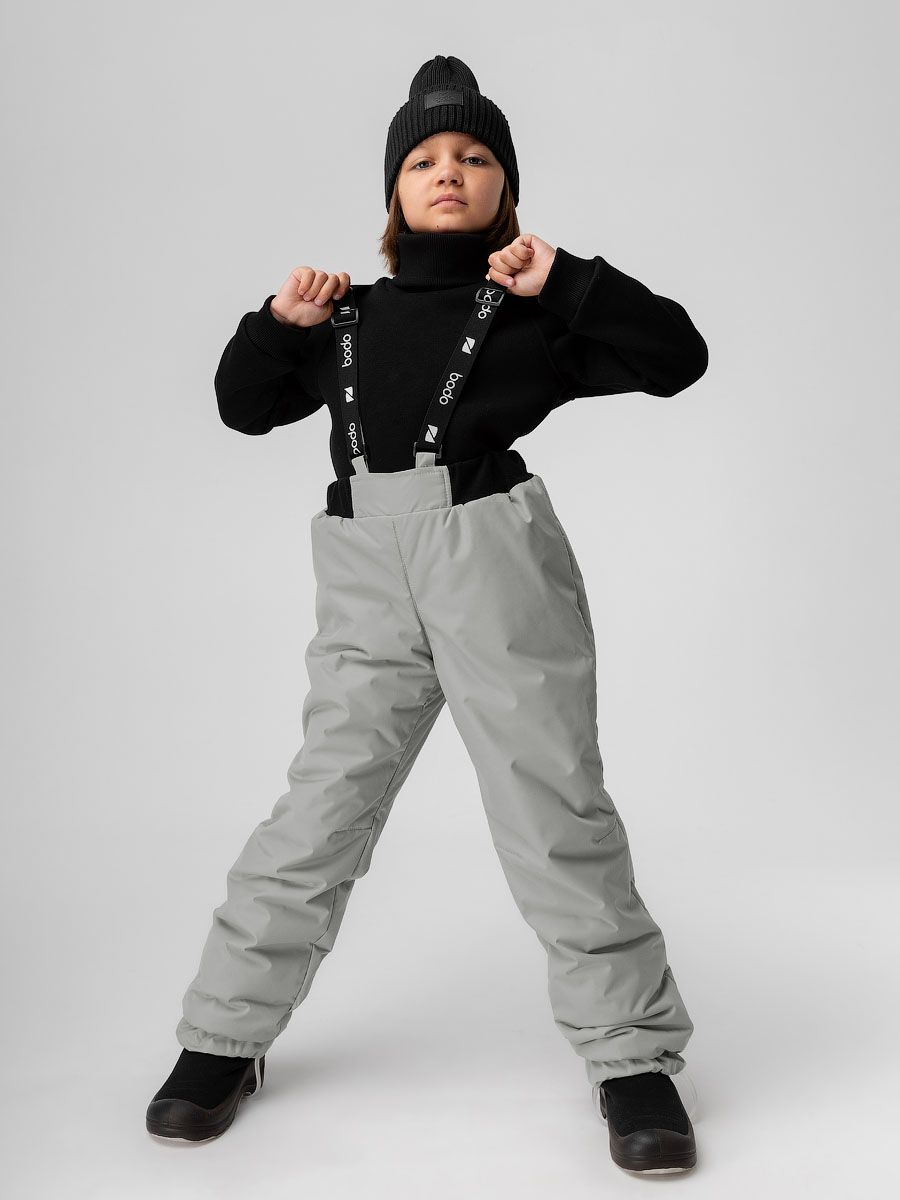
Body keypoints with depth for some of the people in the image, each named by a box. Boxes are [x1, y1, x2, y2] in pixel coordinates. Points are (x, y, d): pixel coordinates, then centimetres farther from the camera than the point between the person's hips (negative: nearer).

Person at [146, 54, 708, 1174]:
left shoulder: (533, 307, 9)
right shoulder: (349, 314, 19)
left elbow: (678, 356, 0)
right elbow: (243, 406, 24)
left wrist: (563, 279, -6)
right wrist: (278, 320, 8)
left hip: (495, 557, -3)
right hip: (366, 578, 3)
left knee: (554, 808, 0)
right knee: (318, 808, 5)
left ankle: (633, 1056, 14)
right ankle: (222, 1039, 19)